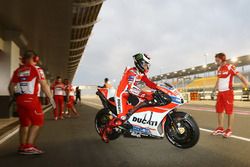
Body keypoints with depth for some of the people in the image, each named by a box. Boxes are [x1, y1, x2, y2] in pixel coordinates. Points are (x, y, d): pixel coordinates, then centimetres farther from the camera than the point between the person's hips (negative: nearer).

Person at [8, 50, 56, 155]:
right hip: (31, 99, -6)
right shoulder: (36, 69, -3)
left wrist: (15, 98, 26)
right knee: (37, 122, 2)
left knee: (24, 123, 15)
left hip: (19, 99, 6)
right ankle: (29, 146, -3)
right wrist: (50, 98, -4)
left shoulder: (18, 71, 13)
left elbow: (11, 87, 15)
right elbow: (44, 85, -9)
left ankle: (23, 147, 22)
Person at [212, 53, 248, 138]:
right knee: (219, 110, 9)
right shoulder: (219, 69, 13)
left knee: (229, 111, 0)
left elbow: (240, 76, -13)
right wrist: (214, 90, 24)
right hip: (220, 92, 7)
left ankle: (229, 129, 10)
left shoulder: (230, 67, -8)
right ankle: (220, 128, 20)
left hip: (228, 92, -7)